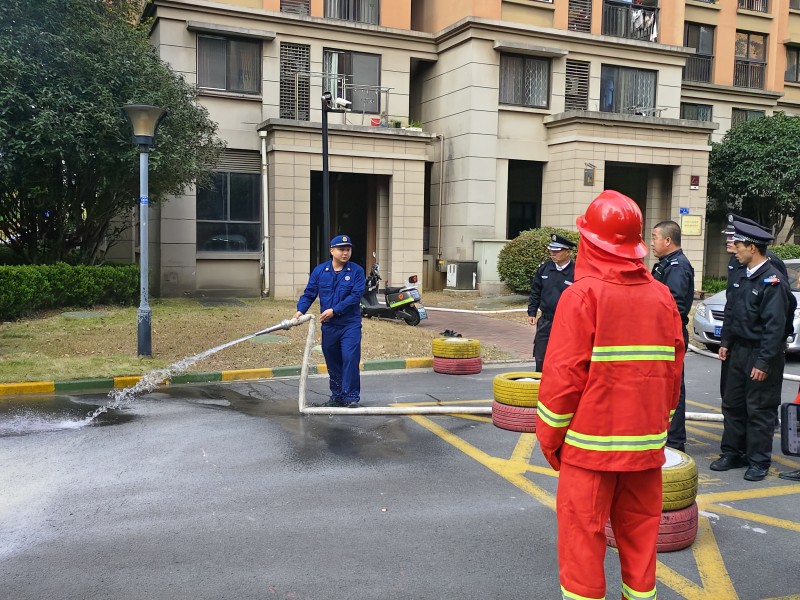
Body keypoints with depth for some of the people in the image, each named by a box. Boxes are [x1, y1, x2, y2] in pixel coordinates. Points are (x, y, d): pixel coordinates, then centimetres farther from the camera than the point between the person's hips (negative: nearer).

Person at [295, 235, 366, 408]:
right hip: (328, 325, 3)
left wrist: (334, 310, -18)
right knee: (332, 363, 12)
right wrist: (300, 310, -13)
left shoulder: (356, 271, -4)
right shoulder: (320, 270, 4)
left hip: (350, 324, -3)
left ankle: (351, 397, -2)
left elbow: (355, 296, -13)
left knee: (350, 359, -11)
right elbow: (309, 294, 4)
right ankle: (337, 396, 25)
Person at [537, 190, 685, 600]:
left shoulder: (582, 294, -13)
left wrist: (550, 436, -2)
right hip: (646, 443, 5)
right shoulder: (662, 297, 1)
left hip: (590, 443, -5)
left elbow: (563, 376, -14)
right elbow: (673, 371, 6)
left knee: (582, 536, 7)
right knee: (640, 535, 16)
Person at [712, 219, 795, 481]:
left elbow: (775, 327, -21)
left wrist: (764, 362, -21)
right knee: (732, 404, 14)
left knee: (760, 410, 2)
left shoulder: (773, 281, -19)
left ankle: (759, 462, 14)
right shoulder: (742, 275, 8)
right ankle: (732, 454, 26)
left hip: (762, 354, -8)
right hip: (739, 350, 8)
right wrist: (726, 342, 12)